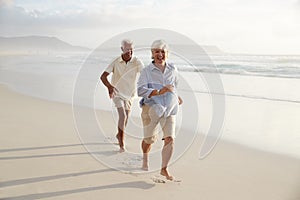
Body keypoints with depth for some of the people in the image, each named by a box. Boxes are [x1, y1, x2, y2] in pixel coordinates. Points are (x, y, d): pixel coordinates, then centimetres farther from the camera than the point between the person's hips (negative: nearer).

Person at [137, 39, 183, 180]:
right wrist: (159, 92, -30)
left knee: (170, 138, -10)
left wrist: (176, 96, 24)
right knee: (150, 139, 10)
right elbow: (140, 90, -20)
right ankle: (145, 158, 44)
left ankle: (164, 169, 4)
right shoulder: (146, 71, -7)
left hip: (169, 109, 2)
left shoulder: (172, 70, 5)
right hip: (151, 107, -2)